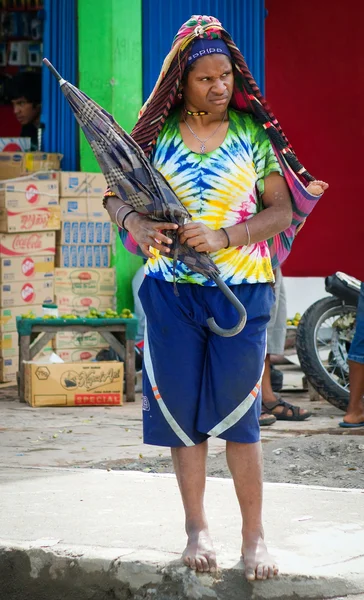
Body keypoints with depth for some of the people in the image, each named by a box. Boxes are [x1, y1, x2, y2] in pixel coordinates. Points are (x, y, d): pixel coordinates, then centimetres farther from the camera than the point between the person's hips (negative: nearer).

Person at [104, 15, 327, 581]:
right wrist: (135, 222, -14)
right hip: (170, 289, 1)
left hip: (241, 288, -1)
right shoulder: (157, 133, 4)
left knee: (239, 413, -2)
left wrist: (224, 237, -17)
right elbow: (115, 194, 9)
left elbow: (282, 211, -2)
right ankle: (197, 527, 15)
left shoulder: (253, 133, 1)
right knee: (182, 408, 4)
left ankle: (255, 535, 6)